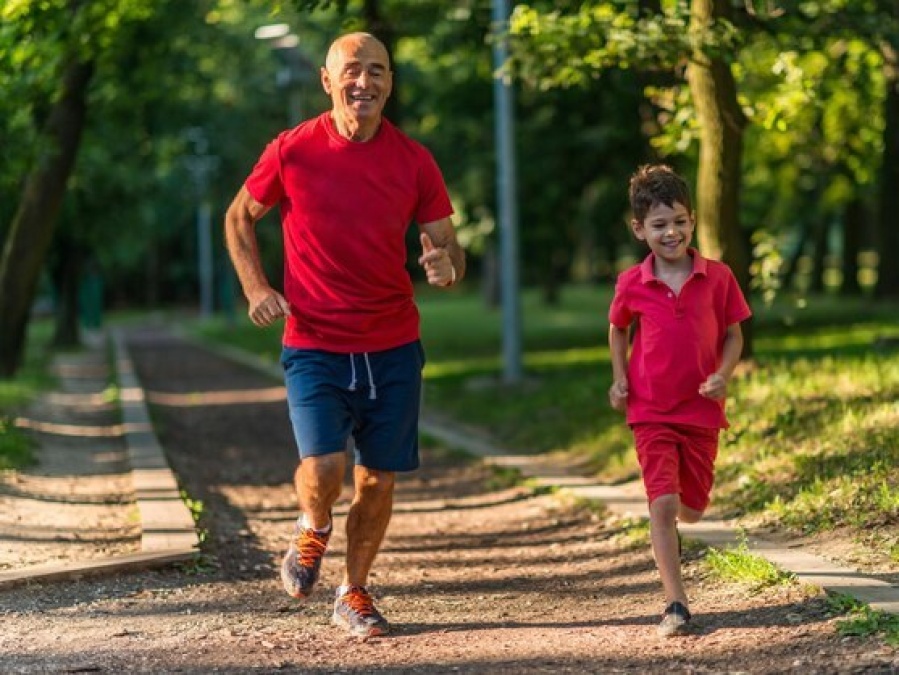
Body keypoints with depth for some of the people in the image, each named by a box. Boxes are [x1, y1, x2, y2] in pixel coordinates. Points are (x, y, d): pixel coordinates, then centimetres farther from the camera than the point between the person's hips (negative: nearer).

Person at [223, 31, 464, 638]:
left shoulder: (414, 160, -1)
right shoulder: (292, 152, -5)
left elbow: (449, 249, 3)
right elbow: (239, 218, 11)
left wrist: (447, 265, -21)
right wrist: (257, 289, -3)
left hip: (393, 347, 2)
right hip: (314, 345, -2)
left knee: (378, 479, 6)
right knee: (323, 467, -17)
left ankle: (355, 595, 27)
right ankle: (314, 529, 19)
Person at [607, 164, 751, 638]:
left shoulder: (717, 277, -6)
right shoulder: (631, 284, -5)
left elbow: (733, 334, 3)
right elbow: (618, 329, 13)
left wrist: (723, 375, -13)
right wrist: (619, 378, 1)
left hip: (702, 409, 2)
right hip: (650, 412, -1)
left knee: (692, 507, 12)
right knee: (663, 503, -13)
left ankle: (666, 528, 51)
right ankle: (676, 606, -10)